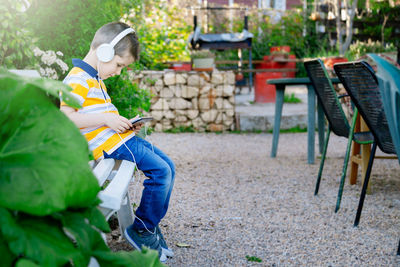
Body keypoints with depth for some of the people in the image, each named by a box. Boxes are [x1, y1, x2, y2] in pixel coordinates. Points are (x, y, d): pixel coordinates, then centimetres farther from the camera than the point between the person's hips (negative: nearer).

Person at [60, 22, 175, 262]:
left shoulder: (96, 80, 21)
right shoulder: (78, 79, -13)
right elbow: (65, 117, -24)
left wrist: (126, 124, 10)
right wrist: (106, 119, -23)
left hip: (119, 137, 11)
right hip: (109, 143, -11)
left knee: (168, 166, 8)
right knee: (160, 170, -17)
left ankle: (149, 225, 14)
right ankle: (141, 230, -2)